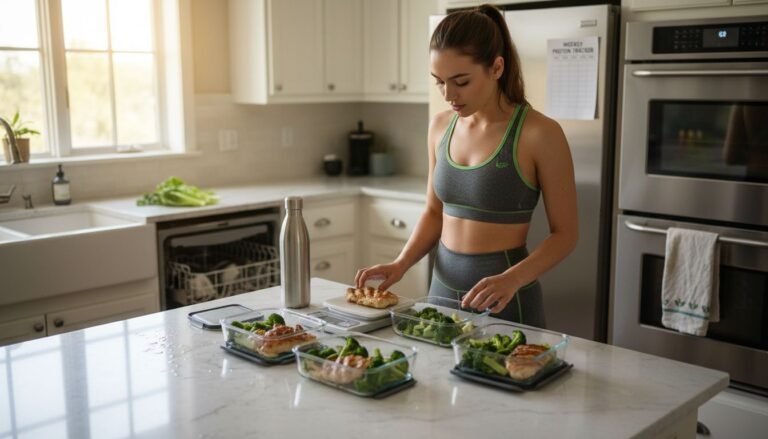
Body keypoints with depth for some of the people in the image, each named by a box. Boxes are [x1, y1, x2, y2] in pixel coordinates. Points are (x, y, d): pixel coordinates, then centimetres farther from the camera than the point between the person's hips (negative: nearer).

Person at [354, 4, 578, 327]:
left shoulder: (539, 134, -15)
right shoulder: (441, 127, 1)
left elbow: (565, 233, -10)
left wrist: (512, 279, -25)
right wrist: (401, 263, -4)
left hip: (505, 300, -5)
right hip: (443, 286, 6)